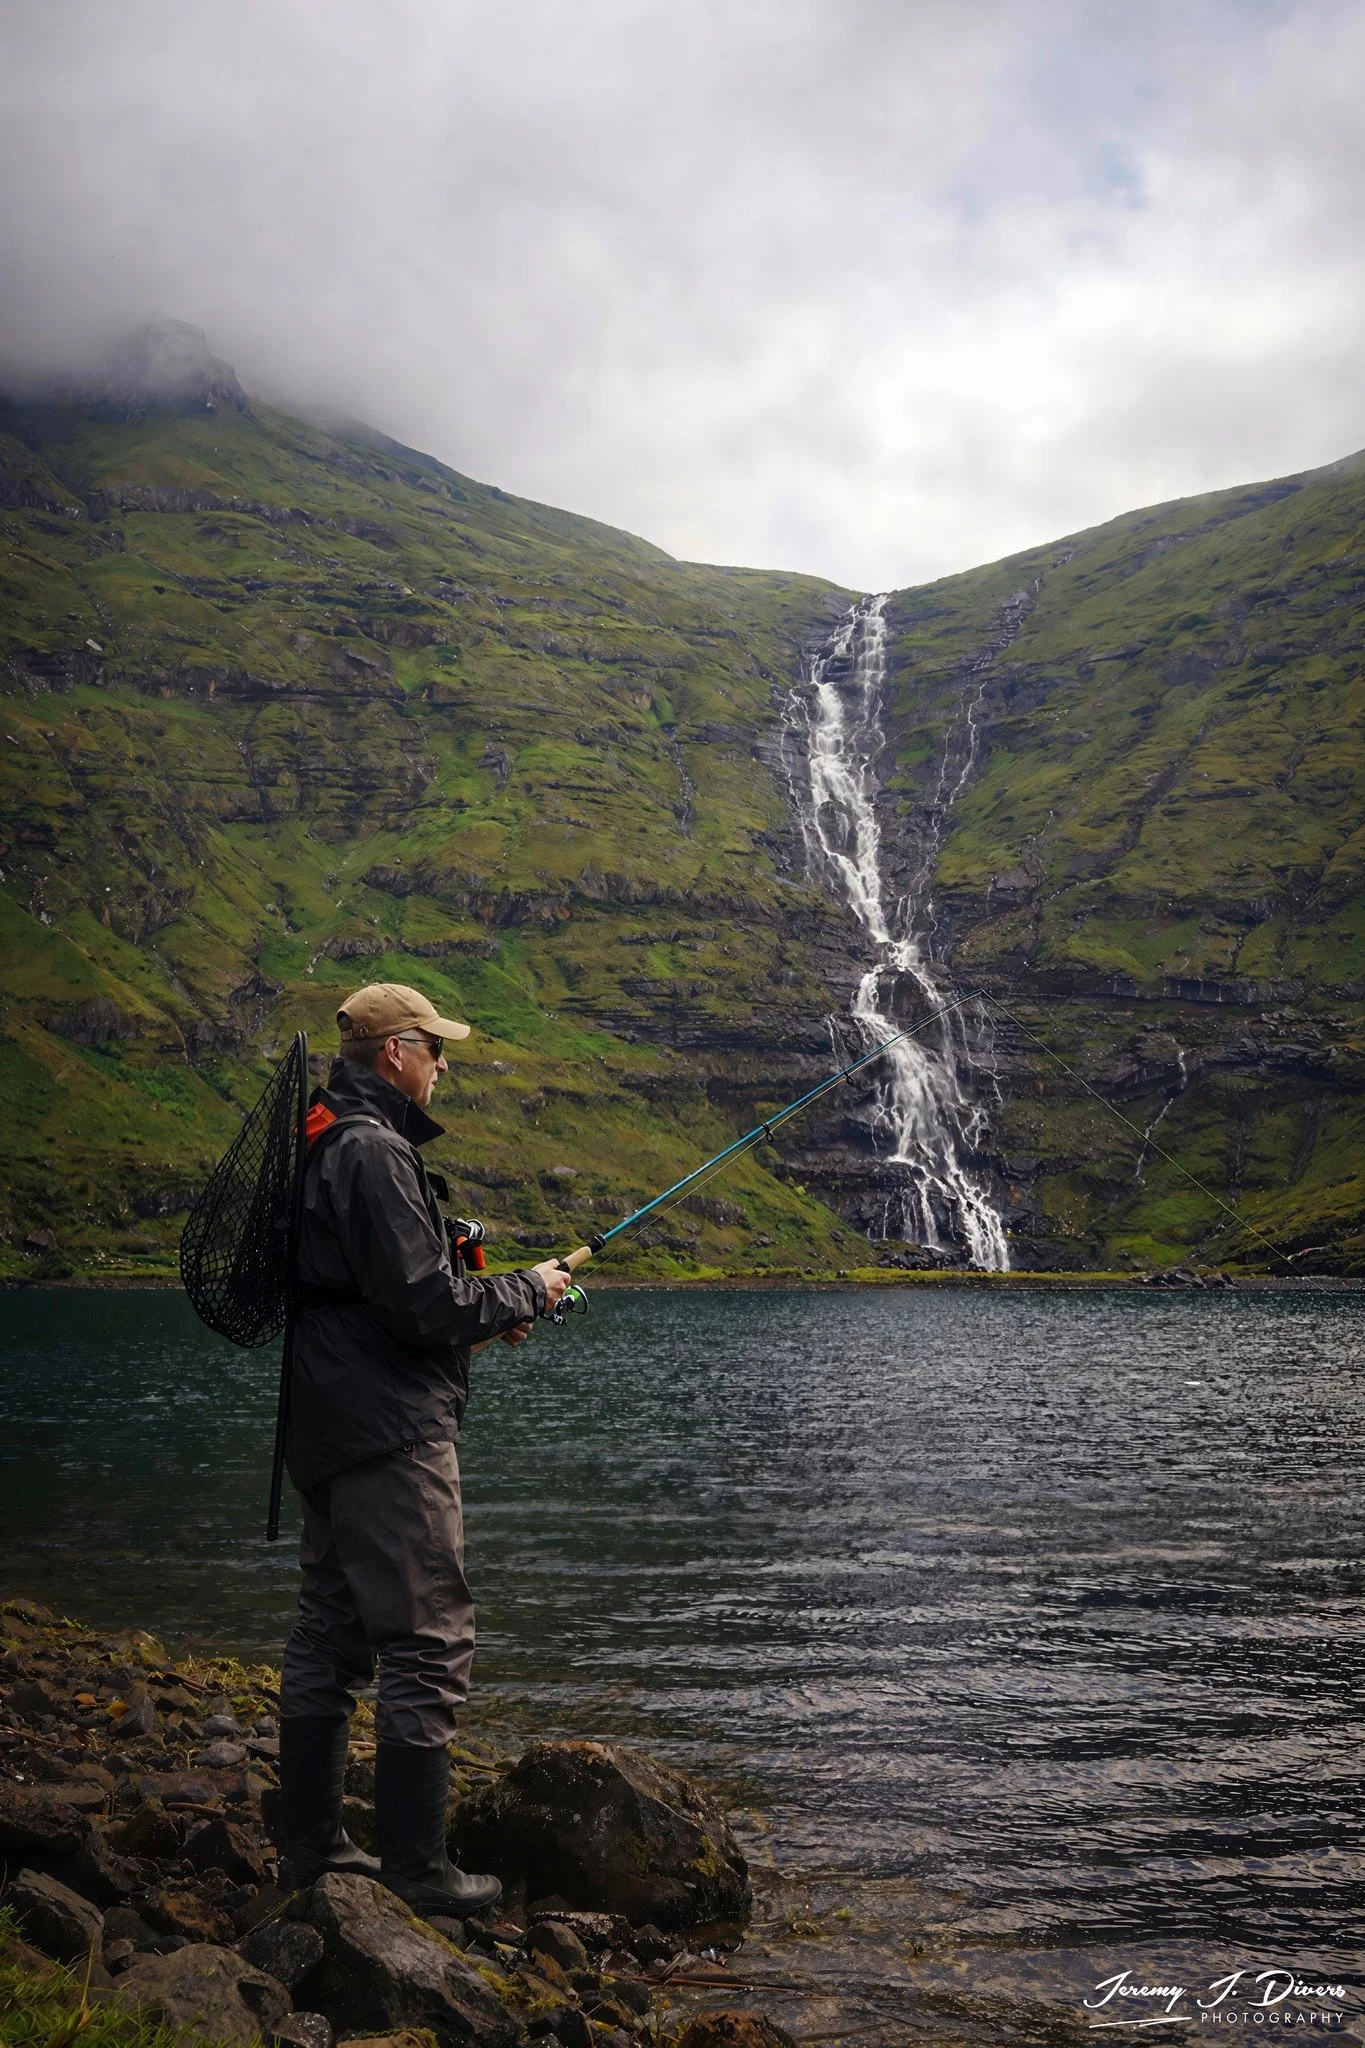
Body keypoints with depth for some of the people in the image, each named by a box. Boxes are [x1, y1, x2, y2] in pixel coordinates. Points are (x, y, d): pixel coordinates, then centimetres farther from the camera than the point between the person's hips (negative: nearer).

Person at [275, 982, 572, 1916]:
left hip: (331, 1432, 11)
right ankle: (416, 1867, 2)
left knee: (330, 1638, 15)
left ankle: (312, 1846, 24)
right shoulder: (375, 1150, -17)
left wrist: (487, 1309, 15)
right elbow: (423, 1304, -22)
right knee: (429, 1645, -4)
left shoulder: (329, 1144, 16)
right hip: (391, 1433, -11)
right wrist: (525, 1292, -6)